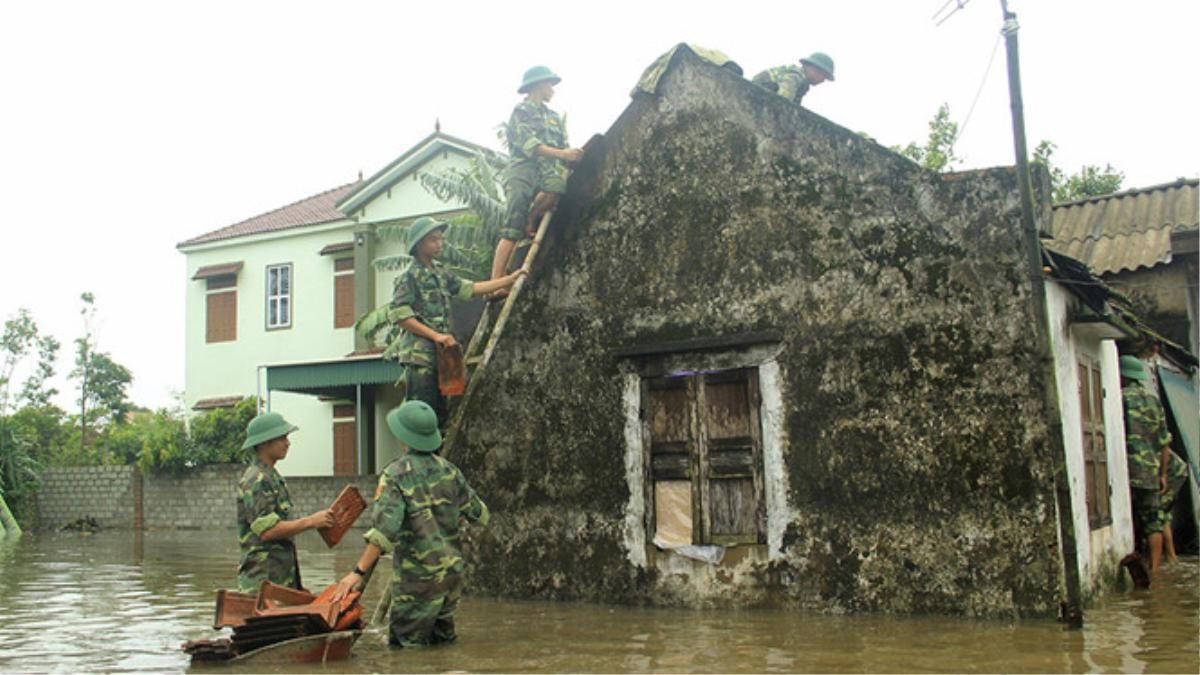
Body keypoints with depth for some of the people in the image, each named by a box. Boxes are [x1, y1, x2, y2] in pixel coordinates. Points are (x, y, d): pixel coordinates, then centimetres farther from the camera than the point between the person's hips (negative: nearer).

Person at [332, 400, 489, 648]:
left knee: (405, 643, 5)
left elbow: (385, 528, -25)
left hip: (418, 578, -6)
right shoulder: (448, 470, 3)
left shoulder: (395, 475, -14)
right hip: (452, 572, 6)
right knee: (441, 640, 21)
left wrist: (358, 572, -23)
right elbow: (480, 514, 12)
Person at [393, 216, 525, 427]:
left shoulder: (441, 273, 16)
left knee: (439, 412, 11)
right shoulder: (409, 276, -7)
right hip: (419, 354, -8)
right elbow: (401, 316, -13)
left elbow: (469, 289, 18)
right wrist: (435, 335, -16)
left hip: (440, 353, 8)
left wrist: (509, 279, 15)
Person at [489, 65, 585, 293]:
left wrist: (573, 157, -2)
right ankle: (496, 283, -22)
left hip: (548, 171, 5)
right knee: (512, 231, -17)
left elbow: (563, 147, 21)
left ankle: (531, 220, -8)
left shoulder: (555, 118, 29)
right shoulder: (521, 111, 7)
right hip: (523, 169, -5)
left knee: (558, 184, -34)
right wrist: (562, 153, -16)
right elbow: (528, 145, -8)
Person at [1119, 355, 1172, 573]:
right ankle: (1155, 569, 8)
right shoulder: (1154, 401, 12)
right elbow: (1165, 442, 13)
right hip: (1151, 473, 5)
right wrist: (1163, 474, 19)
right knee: (1153, 524, 9)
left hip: (1127, 472, -5)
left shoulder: (1120, 398, -5)